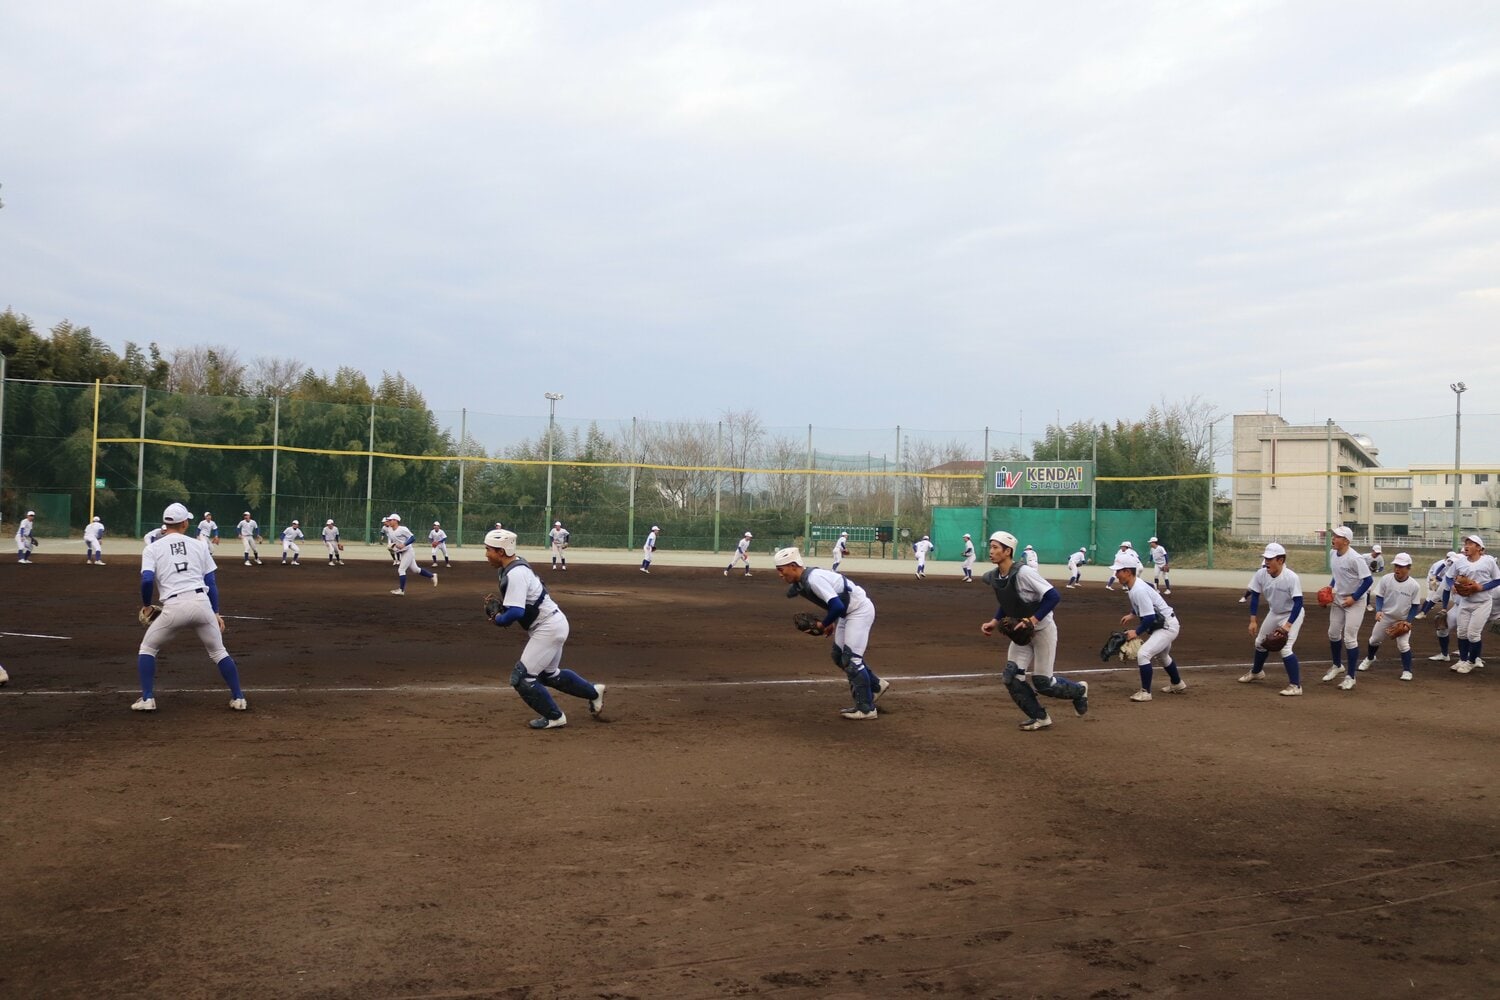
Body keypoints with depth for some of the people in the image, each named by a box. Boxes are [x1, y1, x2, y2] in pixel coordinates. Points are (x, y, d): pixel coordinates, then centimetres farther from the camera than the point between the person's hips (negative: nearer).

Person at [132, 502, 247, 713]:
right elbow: (211, 581, 13)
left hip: (174, 607, -2)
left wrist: (146, 605, 13)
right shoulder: (198, 545, 15)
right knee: (219, 652, 17)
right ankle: (238, 698, 14)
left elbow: (147, 579, -5)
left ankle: (147, 699, 12)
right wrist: (215, 612, 18)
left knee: (147, 648, 20)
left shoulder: (153, 548, 9)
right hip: (202, 603, 2)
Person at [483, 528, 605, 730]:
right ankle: (594, 692, 35)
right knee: (549, 674, 25)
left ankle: (554, 717, 5)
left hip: (548, 628, -11)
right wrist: (499, 606, 4)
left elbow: (516, 612, -31)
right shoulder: (514, 566, 7)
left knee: (522, 677, -7)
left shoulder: (515, 574, -24)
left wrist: (498, 620, -12)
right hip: (554, 623, 11)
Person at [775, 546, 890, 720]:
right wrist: (830, 623, 5)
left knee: (850, 657, -11)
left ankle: (866, 709, -3)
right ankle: (875, 686, 28)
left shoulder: (813, 579, -28)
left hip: (860, 610, -10)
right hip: (847, 612, 10)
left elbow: (837, 606, -32)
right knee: (838, 655, 15)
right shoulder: (800, 583, 2)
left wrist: (825, 624, -17)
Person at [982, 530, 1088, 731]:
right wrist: (995, 622, 2)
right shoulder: (993, 577, -2)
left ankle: (1079, 690, 28)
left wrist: (1033, 620, -30)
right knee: (1011, 677, -3)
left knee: (1042, 683, -2)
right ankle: (1039, 717, 14)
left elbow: (1053, 596, -27)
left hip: (1042, 629, -7)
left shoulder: (1023, 573, -26)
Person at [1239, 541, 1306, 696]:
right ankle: (1256, 672, 45)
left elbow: (1298, 603, -29)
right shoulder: (1261, 574, -18)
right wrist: (1253, 620, -9)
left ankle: (1295, 685, -9)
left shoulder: (1291, 578, -33)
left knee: (1285, 648, -19)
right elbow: (1255, 596, -6)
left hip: (1292, 615, -7)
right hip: (1273, 613, 7)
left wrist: (1288, 625, -36)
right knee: (1260, 642, 20)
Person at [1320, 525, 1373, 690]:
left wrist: (1354, 597, -21)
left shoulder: (1355, 558, -25)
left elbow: (1367, 580, -21)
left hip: (1354, 602, -8)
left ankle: (1350, 677, 4)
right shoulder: (1334, 555, -1)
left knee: (1349, 638, -6)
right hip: (1337, 599, 8)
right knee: (1333, 633, 16)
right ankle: (1337, 665, 39)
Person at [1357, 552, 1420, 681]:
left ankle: (1407, 671, 4)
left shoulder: (1414, 586, -16)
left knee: (1403, 645, -11)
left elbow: (1415, 606, -8)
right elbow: (1379, 597, -6)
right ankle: (1369, 659, 45)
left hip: (1403, 619, -3)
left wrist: (1408, 621, -17)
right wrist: (1378, 610, -23)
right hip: (1385, 616, 3)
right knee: (1374, 639, 16)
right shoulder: (1386, 579, -14)